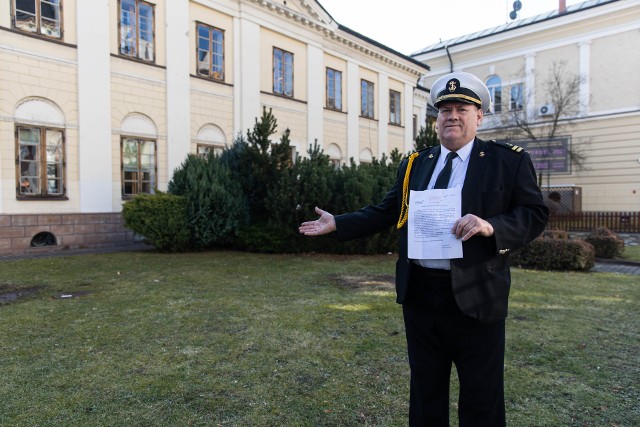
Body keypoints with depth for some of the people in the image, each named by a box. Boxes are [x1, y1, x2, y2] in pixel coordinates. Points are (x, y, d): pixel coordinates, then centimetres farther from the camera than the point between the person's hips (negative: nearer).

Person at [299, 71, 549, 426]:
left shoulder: (510, 161, -1)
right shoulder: (415, 164, 10)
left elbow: (534, 215, -5)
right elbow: (384, 213, 10)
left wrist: (490, 226, -23)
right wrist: (336, 224, 5)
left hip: (475, 297, -3)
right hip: (419, 293, 4)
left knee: (481, 398, 11)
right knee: (425, 390, 20)